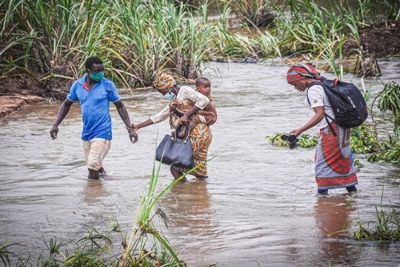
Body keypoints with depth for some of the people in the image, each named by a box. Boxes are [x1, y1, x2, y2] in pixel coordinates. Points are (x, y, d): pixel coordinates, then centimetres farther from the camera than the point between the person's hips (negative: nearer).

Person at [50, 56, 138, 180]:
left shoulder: (107, 85, -8)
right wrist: (55, 125, 3)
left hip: (102, 132, -5)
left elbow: (120, 106, 1)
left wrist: (130, 129, -4)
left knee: (93, 166, -16)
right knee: (93, 167, 12)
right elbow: (66, 104, 13)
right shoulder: (77, 85, 0)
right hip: (86, 133, 5)